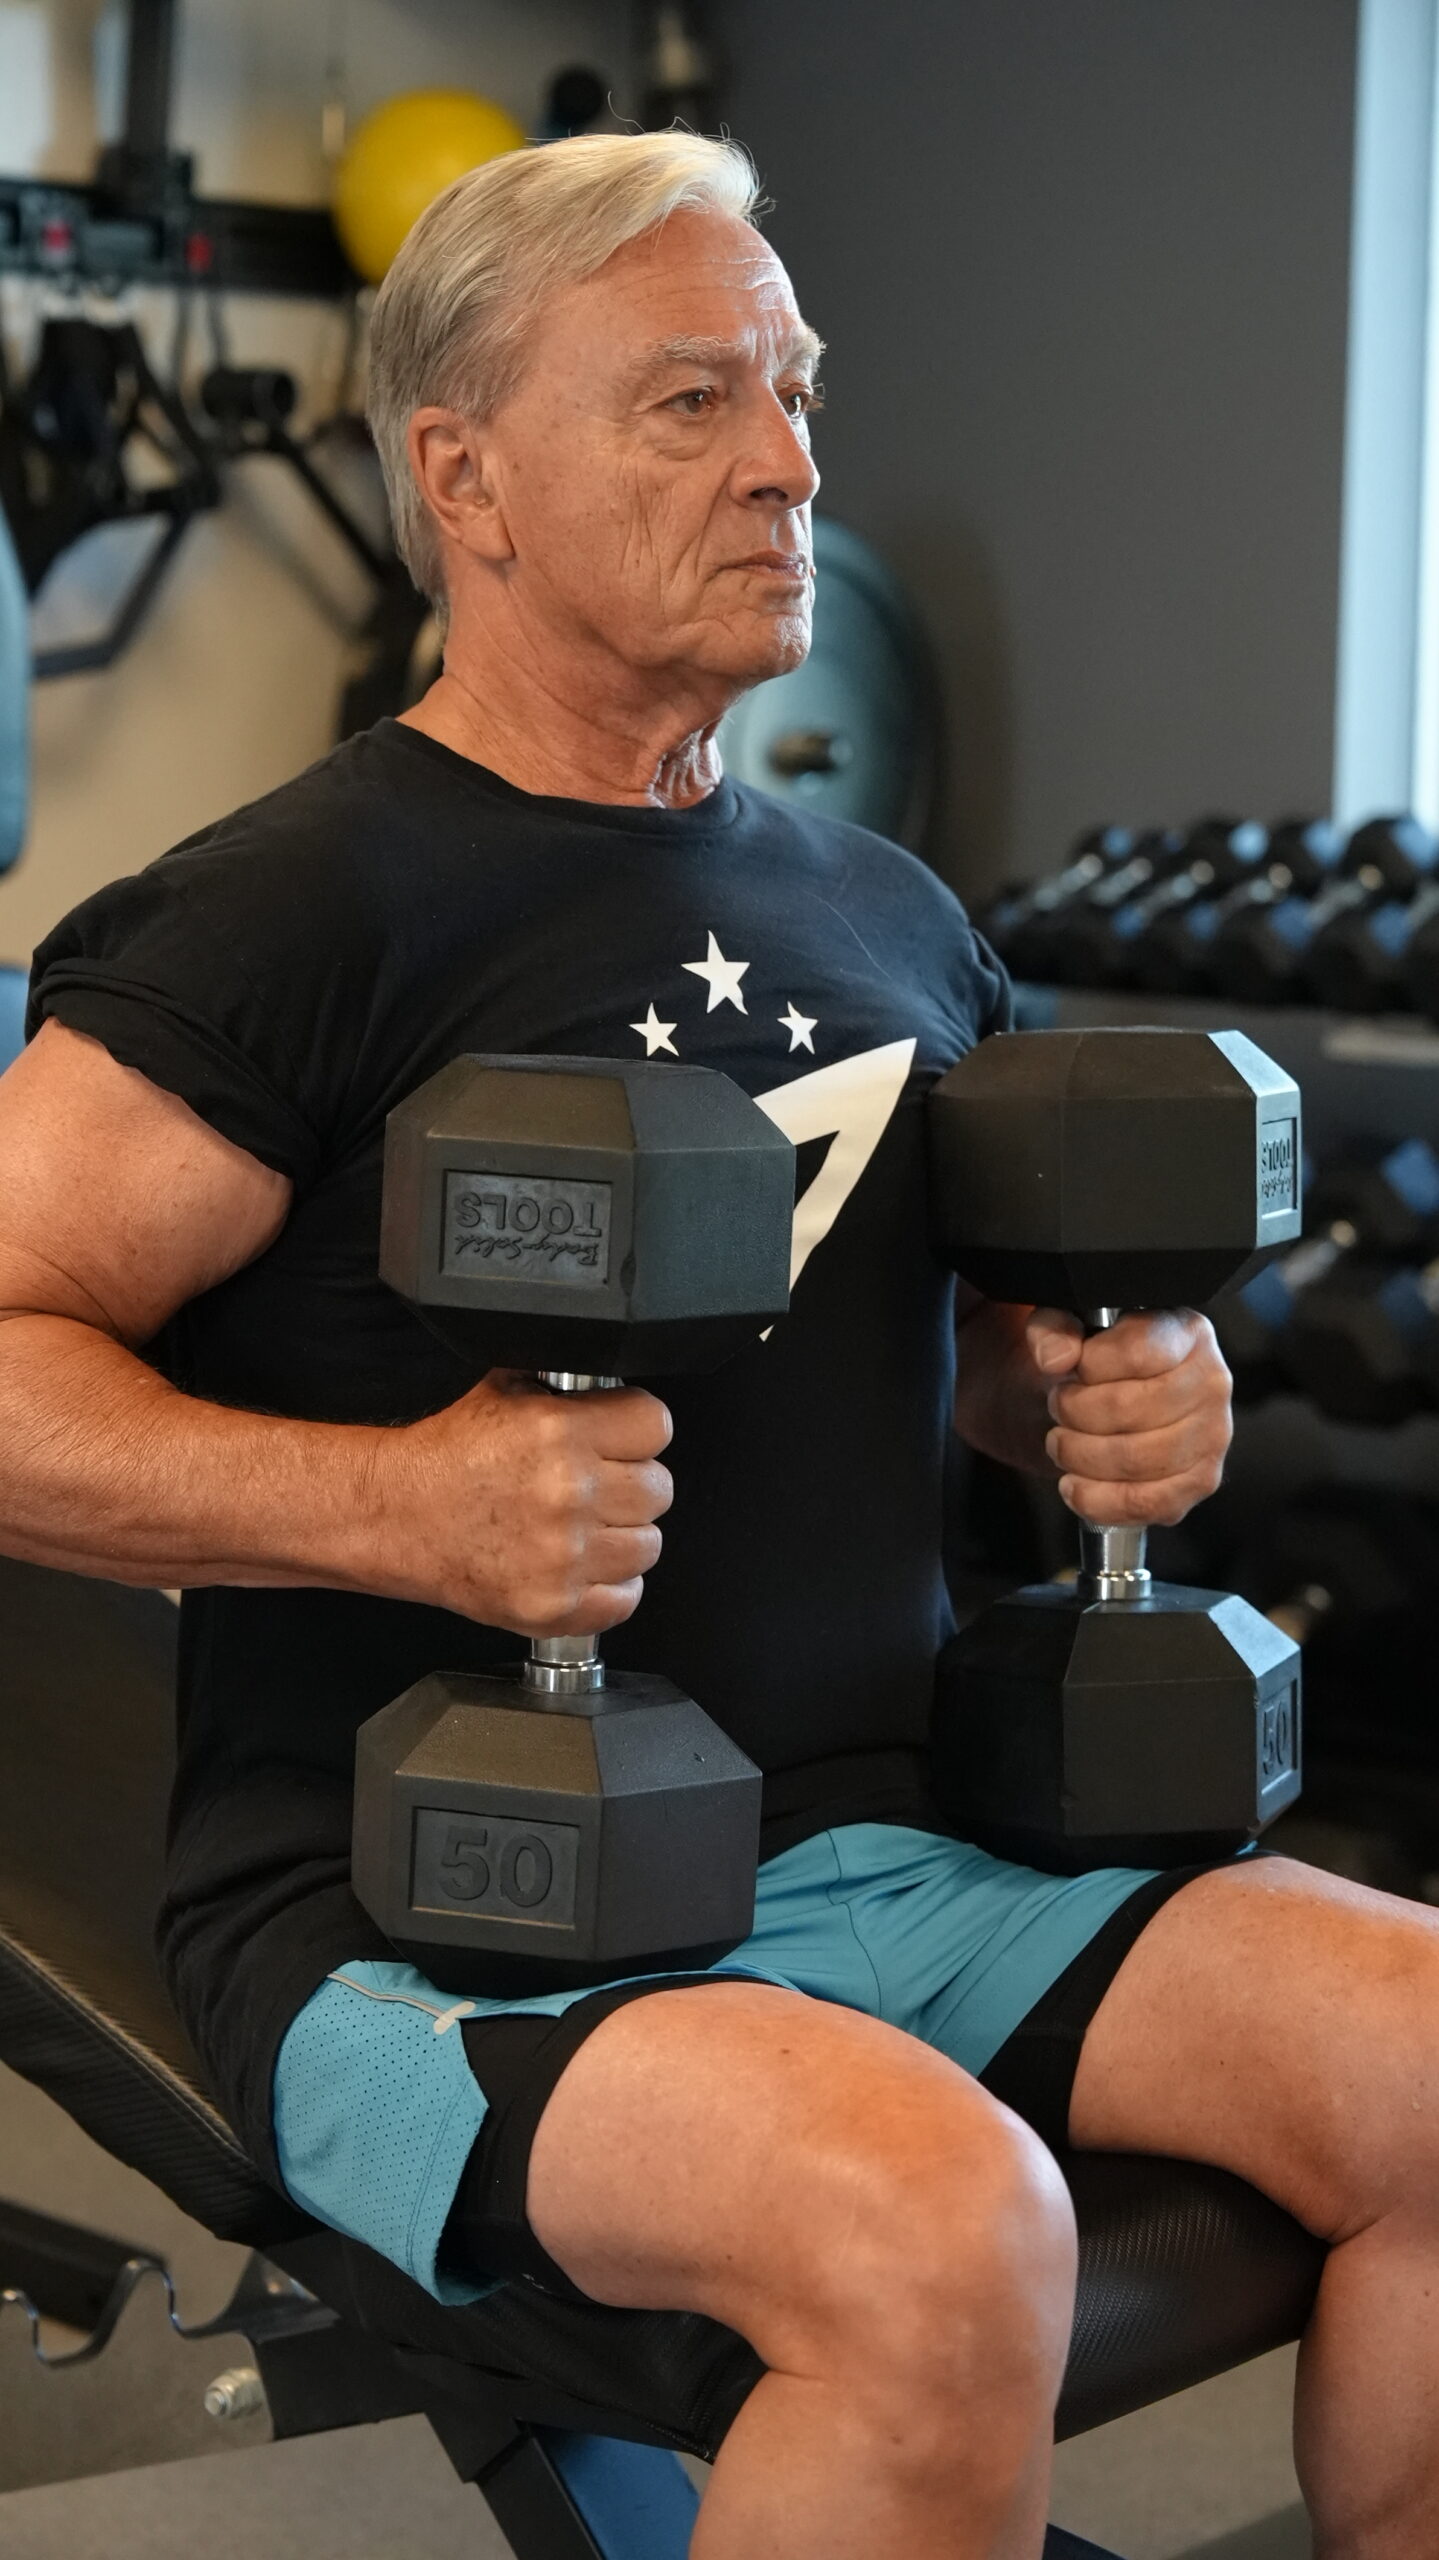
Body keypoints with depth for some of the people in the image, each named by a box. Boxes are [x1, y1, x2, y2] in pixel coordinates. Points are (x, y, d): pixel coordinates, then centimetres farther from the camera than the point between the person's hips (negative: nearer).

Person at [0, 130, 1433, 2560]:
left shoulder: (885, 912, 14)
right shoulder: (297, 907, -8)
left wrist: (1112, 1400, 4)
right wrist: (404, 1503, -24)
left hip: (873, 1851, 7)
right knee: (936, 2228, -33)